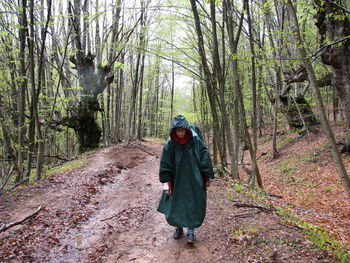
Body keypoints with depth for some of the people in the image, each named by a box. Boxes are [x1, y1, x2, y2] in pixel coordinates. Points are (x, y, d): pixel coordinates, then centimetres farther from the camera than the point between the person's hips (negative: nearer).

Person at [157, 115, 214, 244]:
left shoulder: (196, 141, -11)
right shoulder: (169, 144, -9)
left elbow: (205, 158, -4)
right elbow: (165, 164, -5)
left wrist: (208, 176, -1)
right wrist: (167, 182, -6)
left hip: (194, 180, -1)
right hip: (177, 180, 2)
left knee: (193, 204, 2)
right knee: (175, 204, 9)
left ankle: (191, 230, 19)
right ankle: (179, 227, 32)